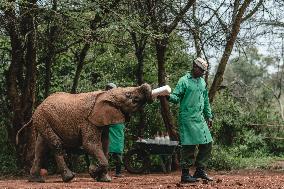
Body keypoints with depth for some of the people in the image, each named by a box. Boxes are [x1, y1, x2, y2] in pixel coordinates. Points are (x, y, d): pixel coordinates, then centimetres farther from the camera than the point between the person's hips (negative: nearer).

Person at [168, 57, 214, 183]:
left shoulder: (202, 82, 17)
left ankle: (200, 170, 18)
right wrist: (169, 96, -32)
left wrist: (209, 116, 23)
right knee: (189, 146, -7)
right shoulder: (184, 81, -5)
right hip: (187, 119, -7)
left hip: (200, 119, 7)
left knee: (207, 144, 6)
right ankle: (185, 174, 1)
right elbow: (176, 97, -11)